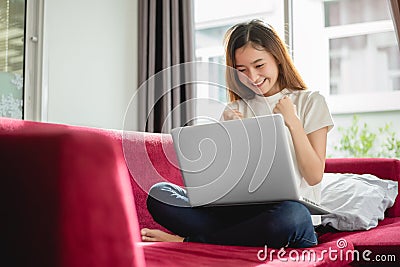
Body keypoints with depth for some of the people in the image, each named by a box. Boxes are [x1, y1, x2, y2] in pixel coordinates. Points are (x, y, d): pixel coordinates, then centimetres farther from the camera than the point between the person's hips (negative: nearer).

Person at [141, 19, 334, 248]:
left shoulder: (311, 102, 8)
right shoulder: (235, 111, 16)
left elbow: (314, 177, 1)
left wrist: (293, 123, -7)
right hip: (243, 210, 3)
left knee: (291, 216, -42)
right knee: (158, 194, -16)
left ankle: (187, 241, -23)